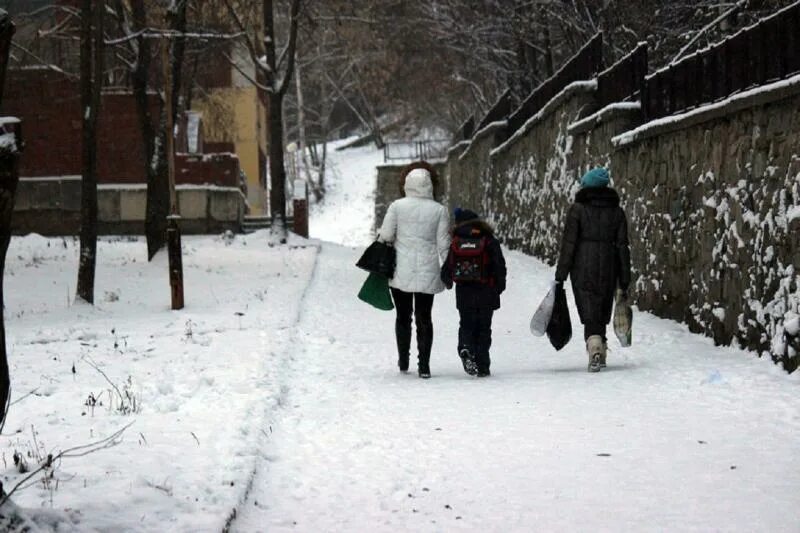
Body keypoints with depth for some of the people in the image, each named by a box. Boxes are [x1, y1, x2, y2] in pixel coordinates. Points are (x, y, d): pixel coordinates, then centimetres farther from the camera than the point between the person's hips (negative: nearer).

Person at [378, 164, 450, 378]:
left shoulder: (397, 206, -4)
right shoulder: (439, 210, -2)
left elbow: (385, 236, -4)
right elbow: (443, 244, -1)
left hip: (401, 272, 0)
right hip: (428, 272, 0)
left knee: (403, 316, 15)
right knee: (424, 318, 6)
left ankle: (403, 361, 22)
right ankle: (424, 365, 0)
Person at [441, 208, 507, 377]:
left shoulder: (455, 243, 0)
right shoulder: (490, 242, -4)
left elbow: (446, 269, 4)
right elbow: (500, 267, -8)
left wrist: (448, 282, 25)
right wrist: (499, 286, 8)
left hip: (464, 293, 1)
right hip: (486, 293, -1)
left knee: (466, 325, 13)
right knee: (483, 328, 9)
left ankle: (466, 348, -18)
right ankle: (482, 367, 5)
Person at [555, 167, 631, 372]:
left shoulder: (578, 208, -2)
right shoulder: (616, 211, 8)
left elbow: (569, 243, -6)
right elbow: (622, 246, 6)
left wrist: (561, 275, -3)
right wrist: (624, 281, 9)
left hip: (583, 268, -3)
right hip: (608, 269, 3)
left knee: (589, 313, -5)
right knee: (602, 314, 16)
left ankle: (595, 350, -25)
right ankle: (600, 350, 22)